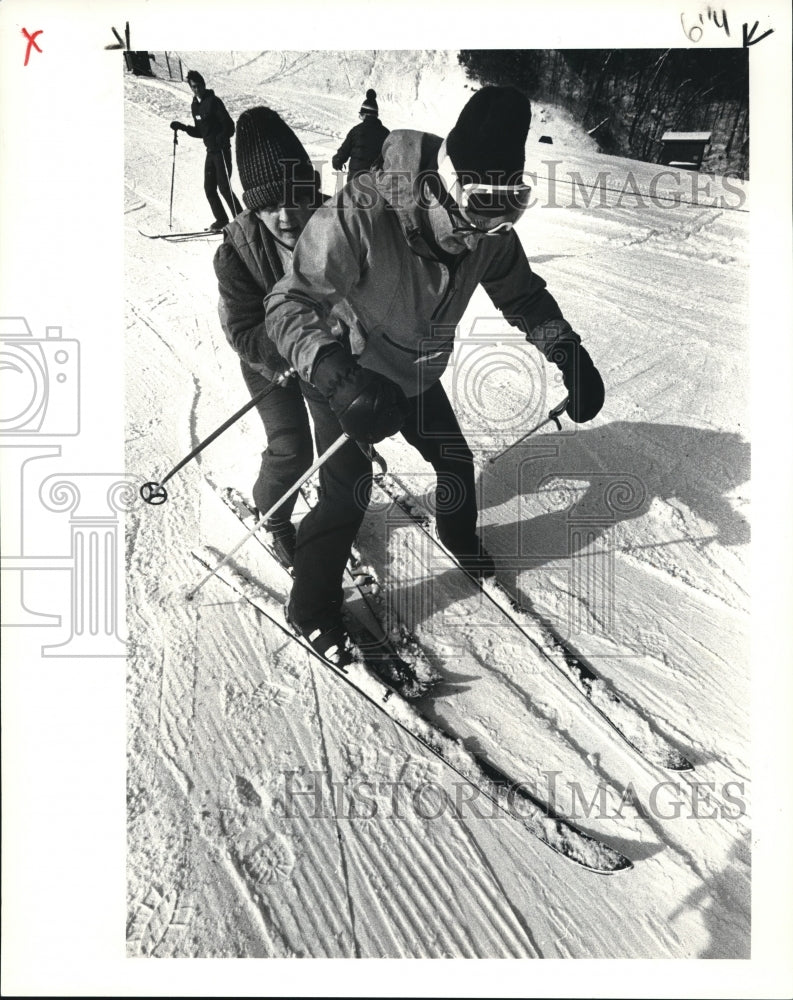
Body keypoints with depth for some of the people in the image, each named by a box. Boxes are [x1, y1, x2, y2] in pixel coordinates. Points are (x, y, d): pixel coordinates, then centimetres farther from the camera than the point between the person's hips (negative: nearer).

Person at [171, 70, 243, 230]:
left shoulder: (214, 102, -9)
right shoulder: (195, 106, 14)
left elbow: (229, 125, -15)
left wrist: (222, 138, -31)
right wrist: (182, 127, 7)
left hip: (222, 150, -7)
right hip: (210, 151, 7)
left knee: (224, 187, -11)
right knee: (209, 188, 4)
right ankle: (221, 219, 16)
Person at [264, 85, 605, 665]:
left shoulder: (490, 229, -19)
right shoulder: (360, 215, -38)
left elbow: (521, 293, -3)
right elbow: (290, 304, -35)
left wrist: (566, 349, -21)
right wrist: (338, 375, -53)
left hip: (418, 376, 6)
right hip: (350, 375, -5)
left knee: (457, 463, 16)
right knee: (349, 490, -11)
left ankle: (459, 535, 51)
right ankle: (312, 607, 13)